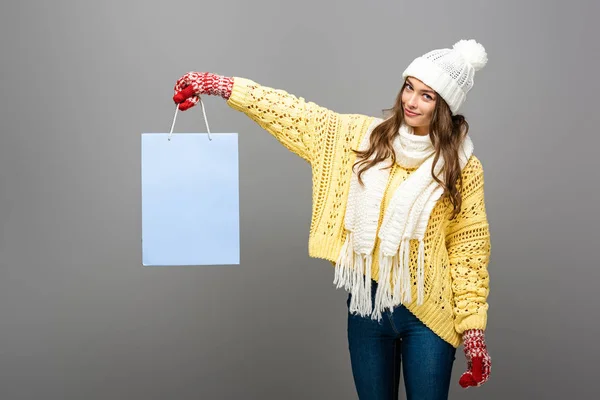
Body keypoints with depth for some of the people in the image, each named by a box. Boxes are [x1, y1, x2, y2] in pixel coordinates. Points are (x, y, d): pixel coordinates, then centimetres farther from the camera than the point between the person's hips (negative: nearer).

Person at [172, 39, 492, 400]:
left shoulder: (463, 168, -4)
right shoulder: (363, 136, 2)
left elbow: (468, 249, -3)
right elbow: (295, 113, 2)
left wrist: (473, 328, -6)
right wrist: (221, 85, -2)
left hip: (427, 315, -2)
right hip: (367, 304, 2)